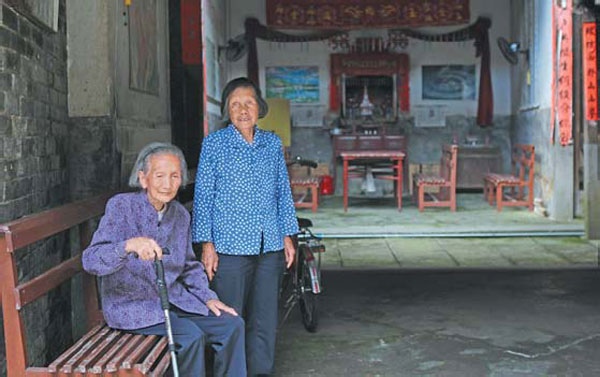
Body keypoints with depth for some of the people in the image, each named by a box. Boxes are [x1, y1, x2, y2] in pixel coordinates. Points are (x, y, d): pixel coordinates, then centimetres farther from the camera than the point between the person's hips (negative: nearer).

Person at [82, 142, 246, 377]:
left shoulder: (180, 215, 7)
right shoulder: (121, 206, -11)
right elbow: (91, 261, -23)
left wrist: (208, 298, 5)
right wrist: (129, 245, -41)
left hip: (173, 299, 6)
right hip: (130, 304, -6)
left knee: (232, 325, -10)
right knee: (192, 336, -27)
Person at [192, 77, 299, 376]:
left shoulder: (272, 143, 9)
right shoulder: (214, 143, -1)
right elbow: (203, 195, -1)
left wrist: (287, 236, 10)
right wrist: (207, 244, -7)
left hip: (269, 245, 4)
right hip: (230, 245, -4)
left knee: (265, 318, 9)